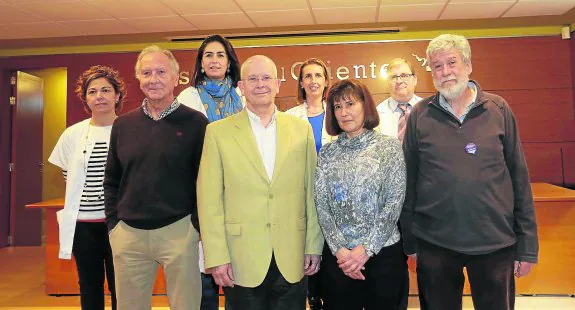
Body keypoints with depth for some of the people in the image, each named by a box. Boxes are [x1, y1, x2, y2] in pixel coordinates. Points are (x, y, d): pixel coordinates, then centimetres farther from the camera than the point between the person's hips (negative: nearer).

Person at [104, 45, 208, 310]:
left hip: (179, 230, -3)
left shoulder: (194, 122, -3)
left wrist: (197, 226, -7)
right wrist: (113, 224, 6)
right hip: (128, 233, 4)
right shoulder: (123, 125, 8)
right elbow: (112, 181, 13)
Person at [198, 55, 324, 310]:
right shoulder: (218, 131, -2)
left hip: (292, 260, 2)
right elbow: (209, 200, -4)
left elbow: (311, 192, 5)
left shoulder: (302, 128, 4)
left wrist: (314, 247, 4)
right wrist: (217, 257, -7)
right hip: (242, 261, -1)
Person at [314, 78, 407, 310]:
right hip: (337, 256, 2)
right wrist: (339, 249, -11)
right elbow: (321, 204, 0)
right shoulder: (327, 153, 4)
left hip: (383, 252, -2)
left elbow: (394, 202, -8)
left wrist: (367, 249, -13)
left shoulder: (390, 147, -2)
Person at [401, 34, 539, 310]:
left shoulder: (498, 109, 0)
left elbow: (519, 177, 2)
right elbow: (409, 181, 2)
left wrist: (528, 245, 0)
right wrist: (409, 241, 2)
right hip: (434, 243, 0)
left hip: (496, 242, 0)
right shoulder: (419, 115, -1)